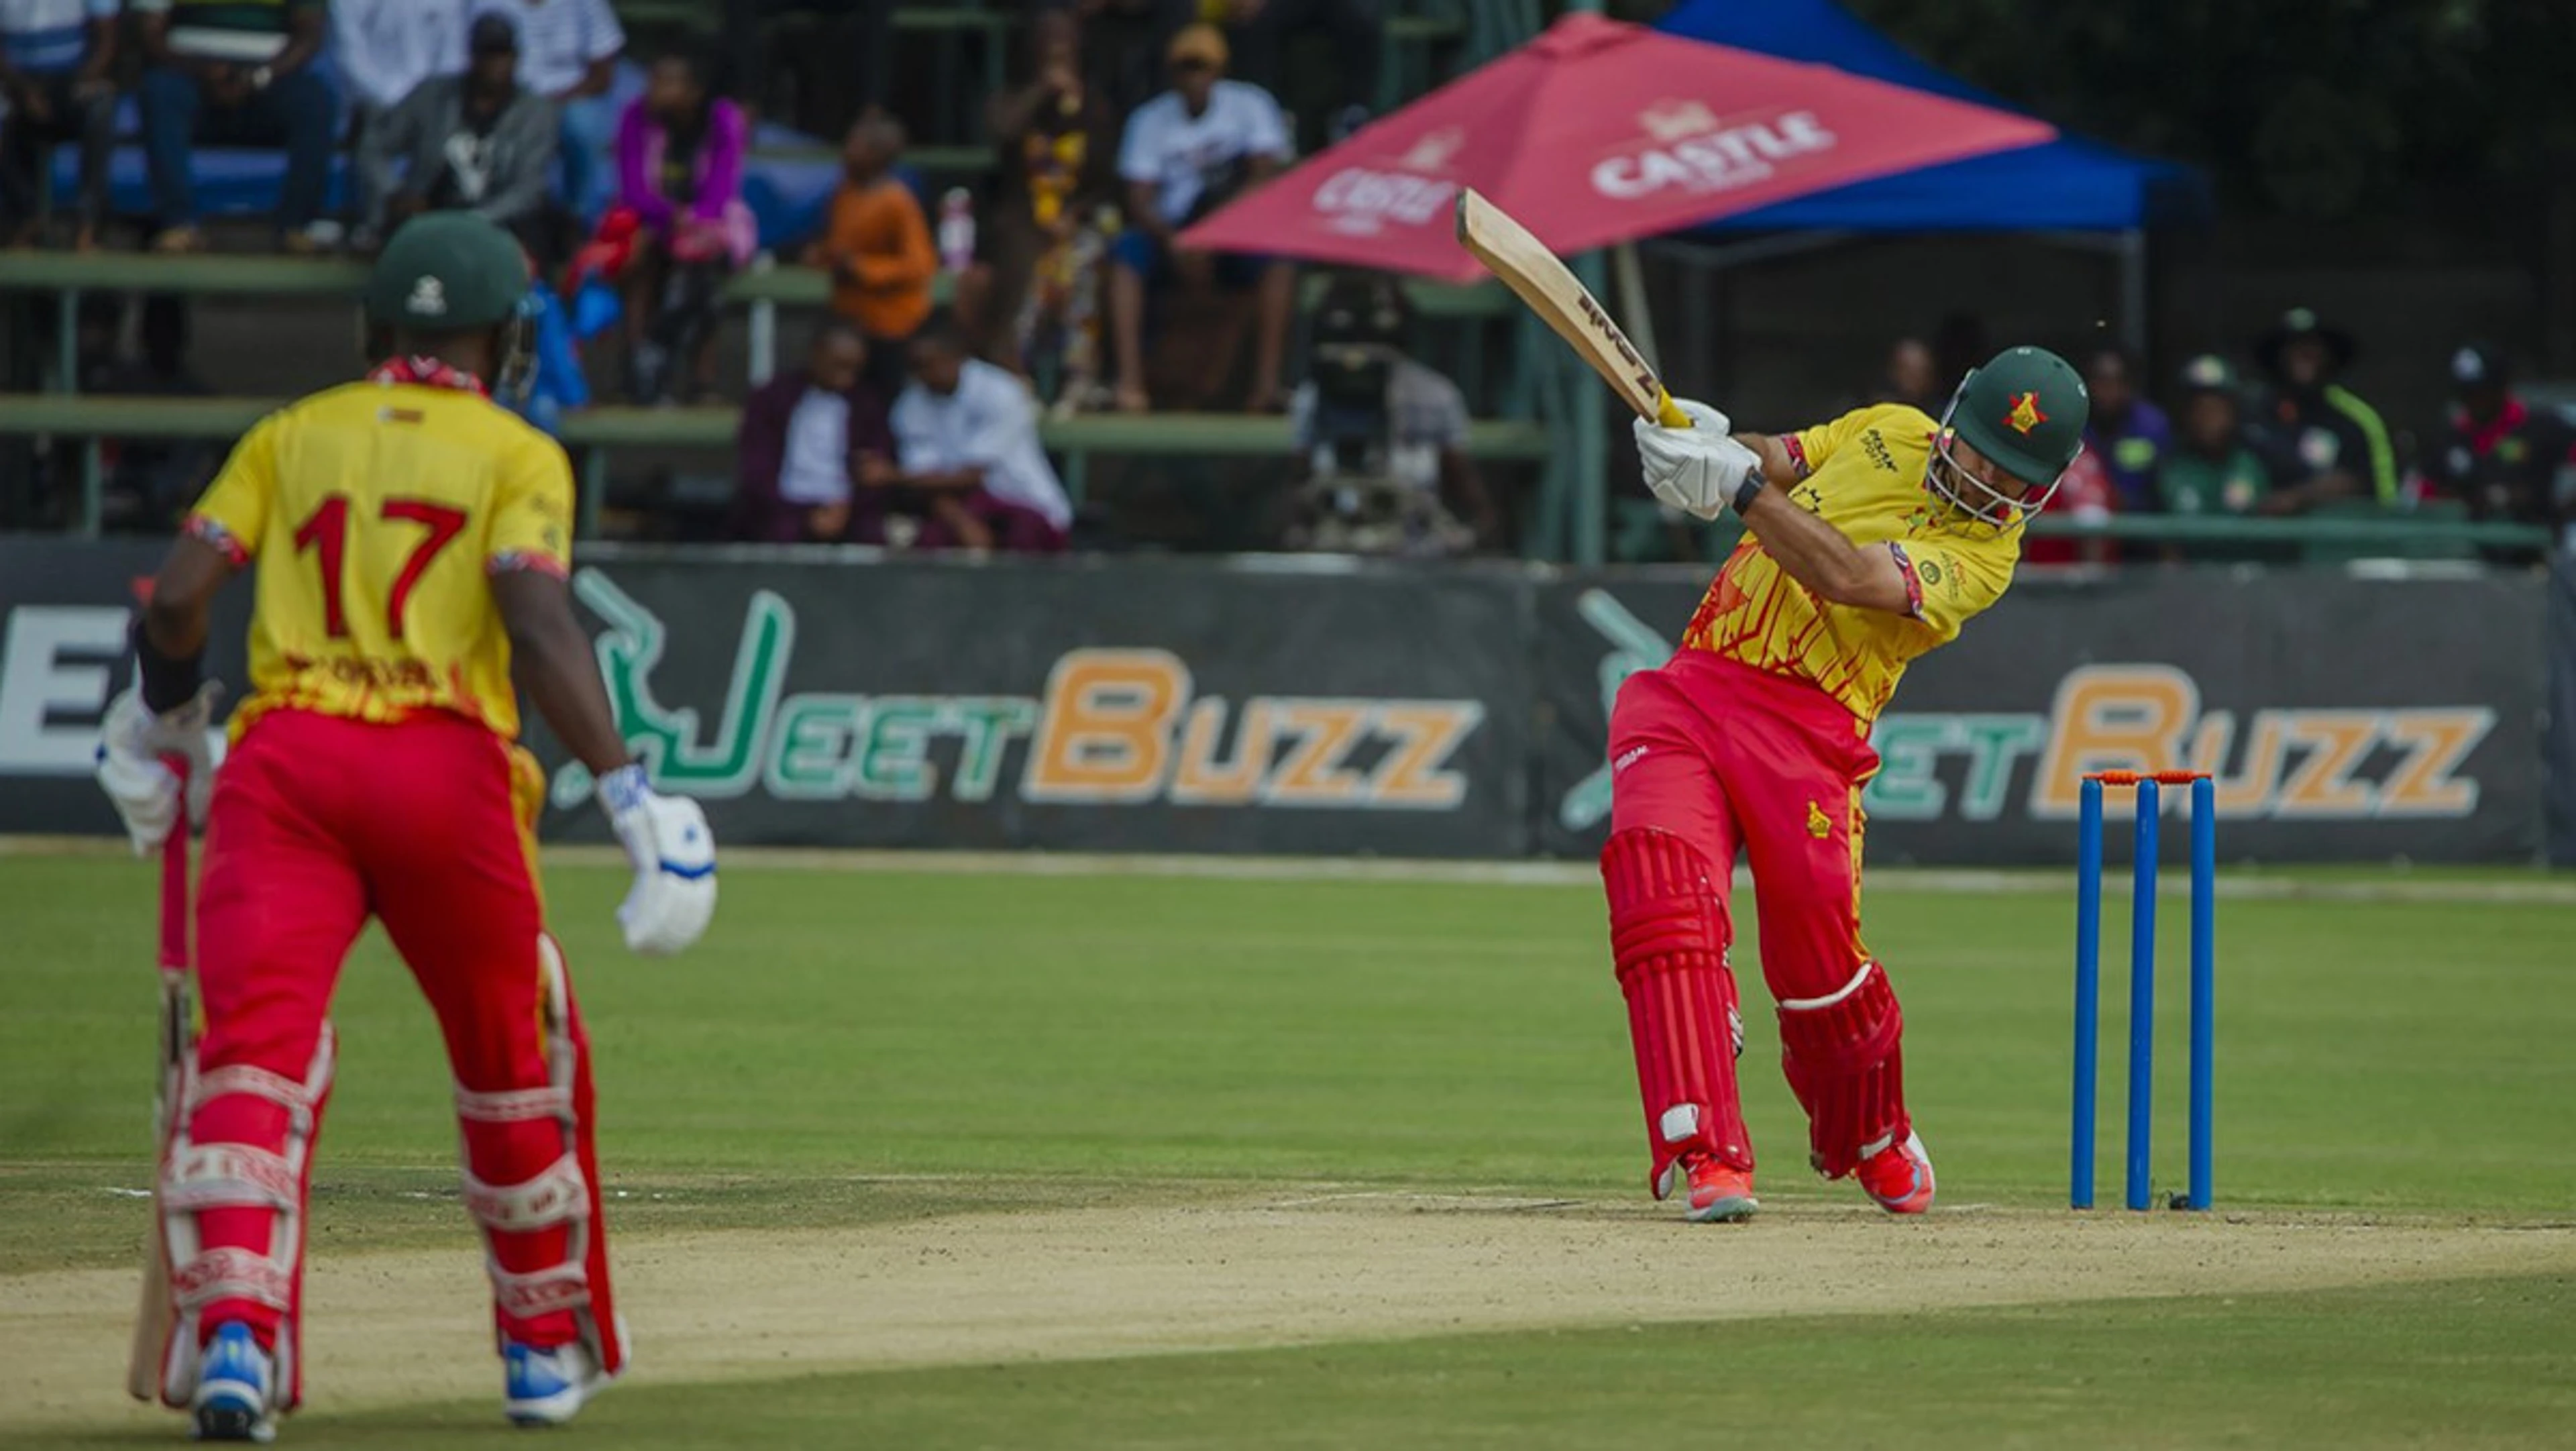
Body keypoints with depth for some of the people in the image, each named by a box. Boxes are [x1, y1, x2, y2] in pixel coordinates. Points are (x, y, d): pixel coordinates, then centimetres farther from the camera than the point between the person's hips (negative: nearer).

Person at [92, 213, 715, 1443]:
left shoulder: (292, 435, 17)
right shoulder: (518, 457, 8)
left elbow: (177, 593, 6)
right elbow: (536, 618, -10)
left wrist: (162, 719, 25)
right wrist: (626, 791, -14)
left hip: (282, 755, 1)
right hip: (444, 766, -1)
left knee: (257, 1041, -11)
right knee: (512, 1057, 19)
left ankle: (229, 1328, -33)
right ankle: (545, 1343, 29)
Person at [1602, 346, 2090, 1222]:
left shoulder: (1984, 557, -7)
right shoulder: (1888, 432, 11)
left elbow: (1846, 576, -21)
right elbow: (1773, 461, 20)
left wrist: (1737, 485, -27)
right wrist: (1712, 445, -4)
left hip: (1806, 732, -3)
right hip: (1689, 690, 4)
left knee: (1817, 966, -1)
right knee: (1661, 894, -18)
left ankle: (1869, 1136, 33)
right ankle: (1705, 1156, -22)